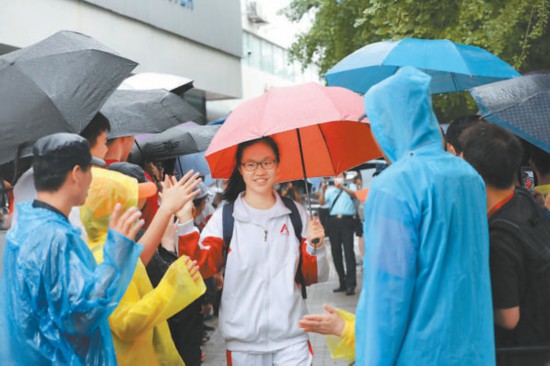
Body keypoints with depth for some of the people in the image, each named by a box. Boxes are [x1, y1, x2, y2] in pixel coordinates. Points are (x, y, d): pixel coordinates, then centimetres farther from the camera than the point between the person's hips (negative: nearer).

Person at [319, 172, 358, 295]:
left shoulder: (350, 186, 13)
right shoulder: (330, 190, 18)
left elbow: (354, 194, -10)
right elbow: (321, 202, 4)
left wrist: (342, 187, -26)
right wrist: (323, 190, -12)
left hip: (347, 220, -4)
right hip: (333, 221, 4)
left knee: (348, 252, -10)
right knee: (336, 252, 4)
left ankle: (351, 284, -12)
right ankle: (342, 283, 13)